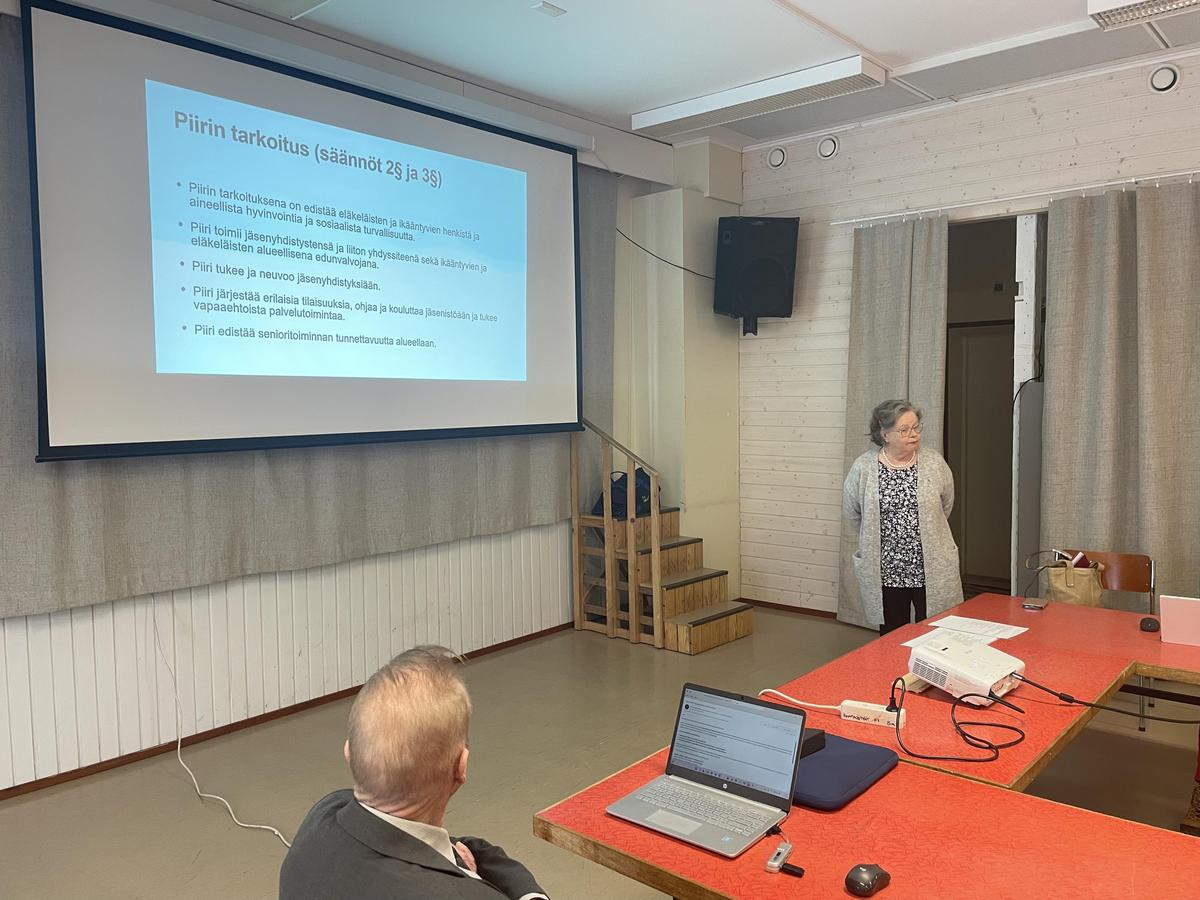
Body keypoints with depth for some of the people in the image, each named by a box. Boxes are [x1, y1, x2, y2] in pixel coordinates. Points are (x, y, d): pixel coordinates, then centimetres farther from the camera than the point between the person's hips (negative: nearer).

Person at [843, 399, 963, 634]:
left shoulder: (935, 463, -2)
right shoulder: (863, 467, -5)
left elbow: (946, 505, 12)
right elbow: (851, 512, 6)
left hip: (932, 569, 0)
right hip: (885, 570, 0)